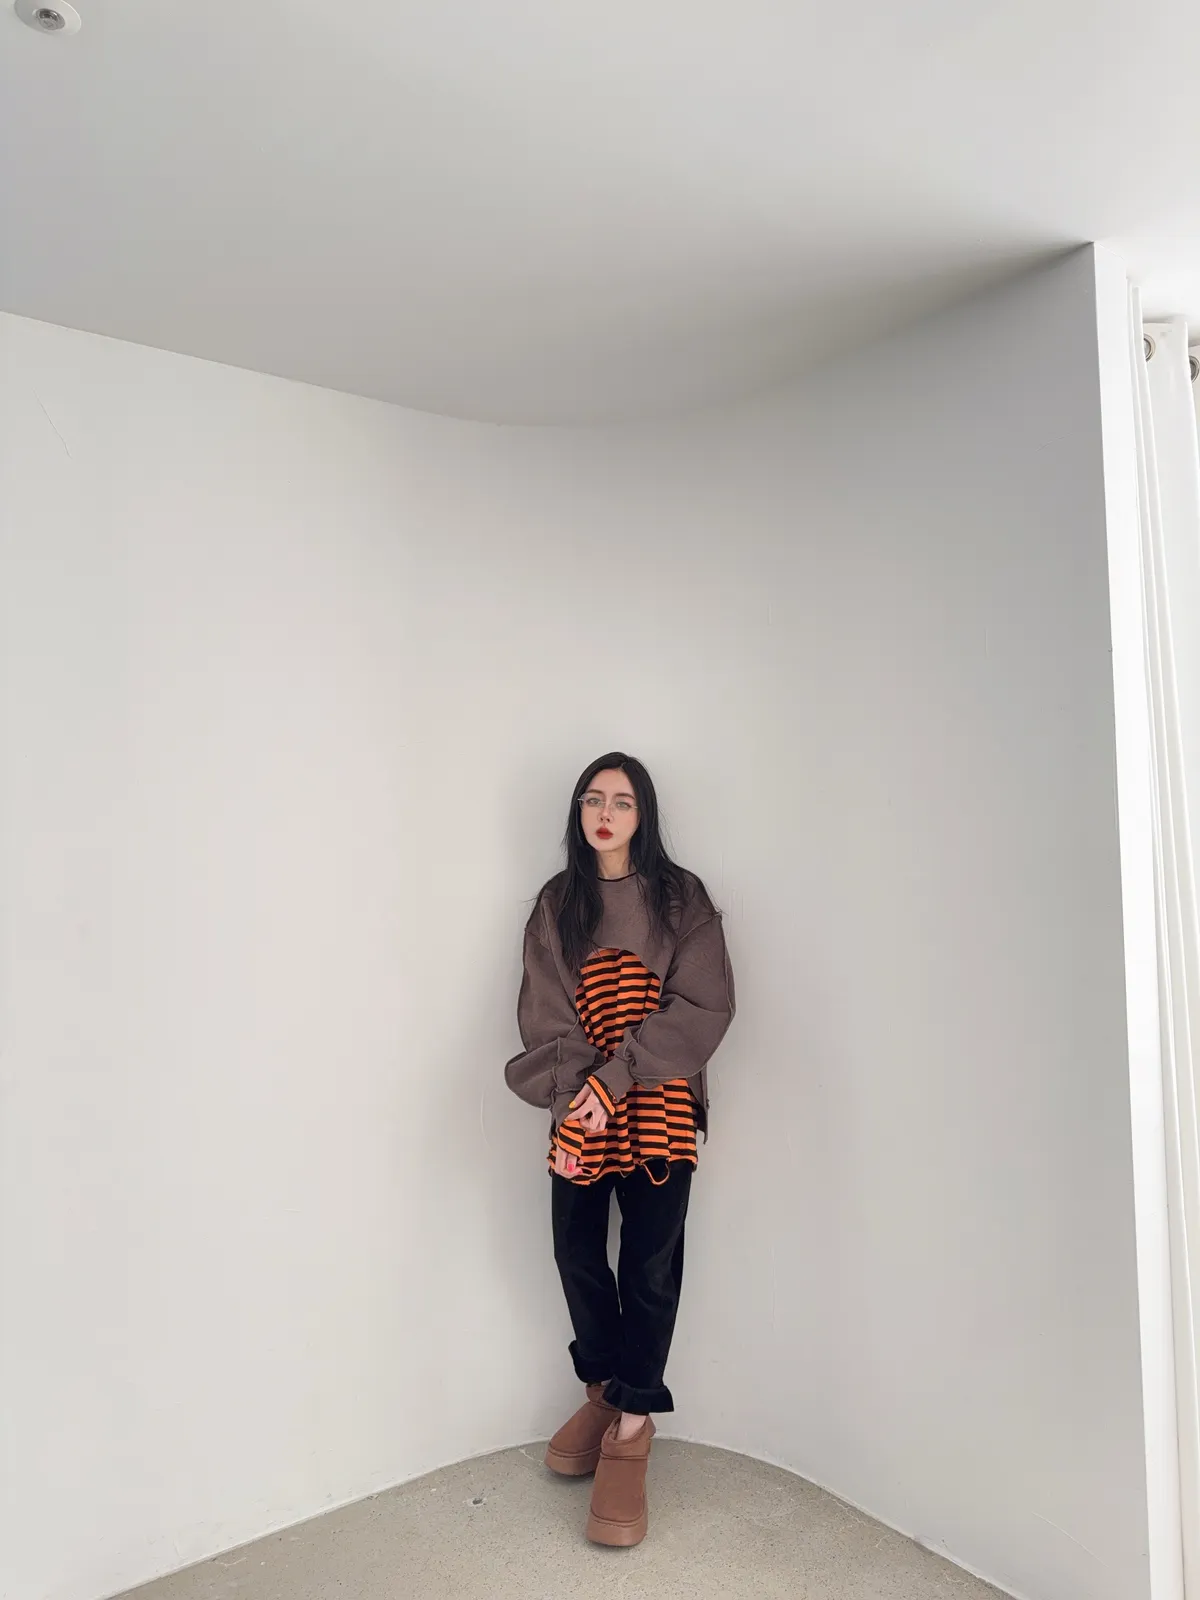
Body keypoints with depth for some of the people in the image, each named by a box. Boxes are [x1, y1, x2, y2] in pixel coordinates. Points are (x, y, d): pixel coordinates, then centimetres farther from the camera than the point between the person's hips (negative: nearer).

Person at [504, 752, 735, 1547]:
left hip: (660, 1106, -2)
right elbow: (546, 1016, 0)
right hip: (583, 1104, 3)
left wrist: (615, 1079, -18)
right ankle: (606, 1387, 34)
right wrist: (572, 1099, -15)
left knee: (649, 1263, 0)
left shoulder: (681, 898, -2)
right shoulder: (557, 905, 6)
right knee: (577, 1249, 9)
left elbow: (704, 1006, -11)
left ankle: (632, 1424, 18)